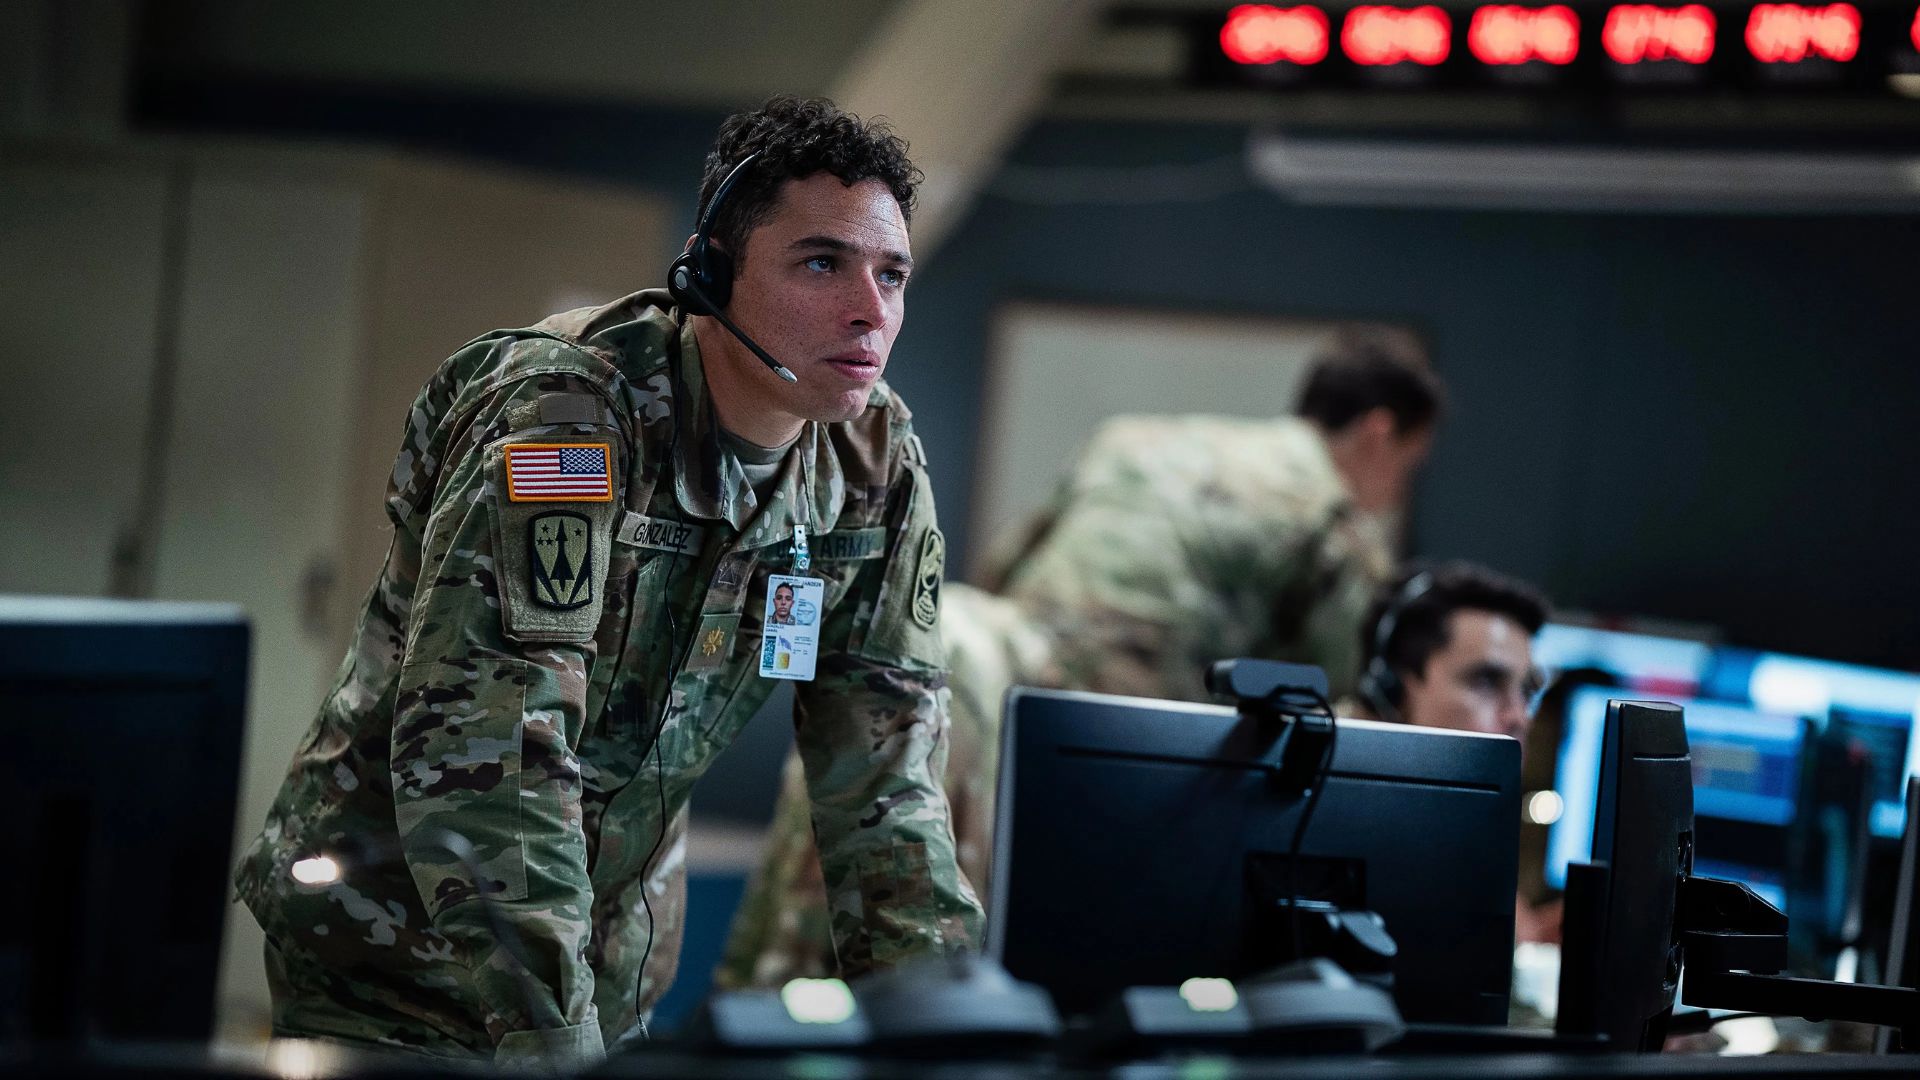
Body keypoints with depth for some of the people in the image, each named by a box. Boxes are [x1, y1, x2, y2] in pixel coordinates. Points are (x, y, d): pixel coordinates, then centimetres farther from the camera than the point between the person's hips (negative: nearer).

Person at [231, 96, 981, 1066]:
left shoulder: (880, 469, -4)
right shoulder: (563, 414, -25)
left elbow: (885, 785, -1)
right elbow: (483, 753, -33)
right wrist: (557, 1052, -38)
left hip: (607, 977, 6)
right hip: (390, 963, -6)